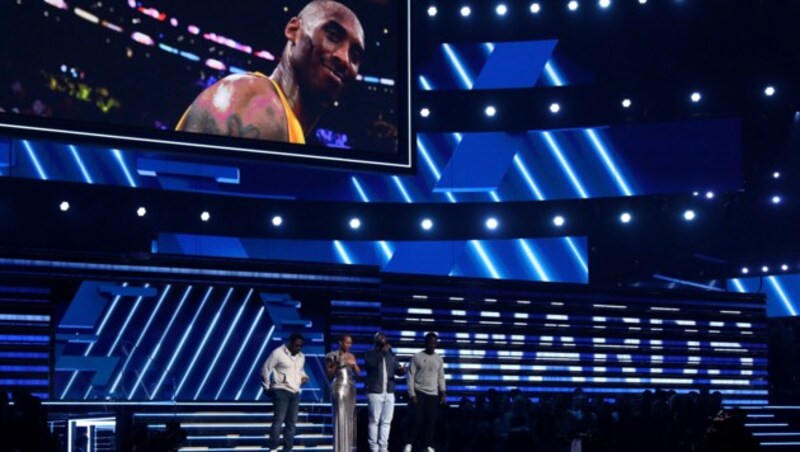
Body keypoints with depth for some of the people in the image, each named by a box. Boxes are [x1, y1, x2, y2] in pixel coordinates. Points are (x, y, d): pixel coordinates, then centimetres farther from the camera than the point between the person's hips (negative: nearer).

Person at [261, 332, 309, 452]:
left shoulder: (301, 357, 15)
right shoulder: (278, 353, -6)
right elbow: (266, 369, -5)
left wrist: (304, 377, 7)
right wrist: (267, 387, -5)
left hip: (295, 392, 7)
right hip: (281, 391, -7)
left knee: (291, 422, 6)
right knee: (279, 420, -14)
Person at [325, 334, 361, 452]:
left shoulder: (351, 356, 14)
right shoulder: (332, 356, -2)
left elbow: (358, 373, 11)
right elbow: (329, 374, -5)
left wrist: (354, 364, -7)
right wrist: (337, 364, -17)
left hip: (351, 389, 6)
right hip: (339, 388, -6)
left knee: (350, 417, 5)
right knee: (340, 417, -10)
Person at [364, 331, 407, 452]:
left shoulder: (392, 355, 16)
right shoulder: (370, 353, 1)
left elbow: (397, 369, 11)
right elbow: (370, 364, -19)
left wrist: (402, 370, -13)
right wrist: (382, 351, -21)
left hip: (389, 392, 5)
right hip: (375, 392, -5)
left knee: (387, 421, 4)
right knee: (374, 420, -4)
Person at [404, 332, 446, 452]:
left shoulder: (439, 359, 10)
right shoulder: (417, 357, -2)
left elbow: (441, 377, 13)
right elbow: (411, 376, -4)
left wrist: (443, 393, 1)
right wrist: (412, 394, -11)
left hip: (433, 394, 3)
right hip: (419, 392, -3)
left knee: (431, 420, -2)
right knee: (418, 419, -9)